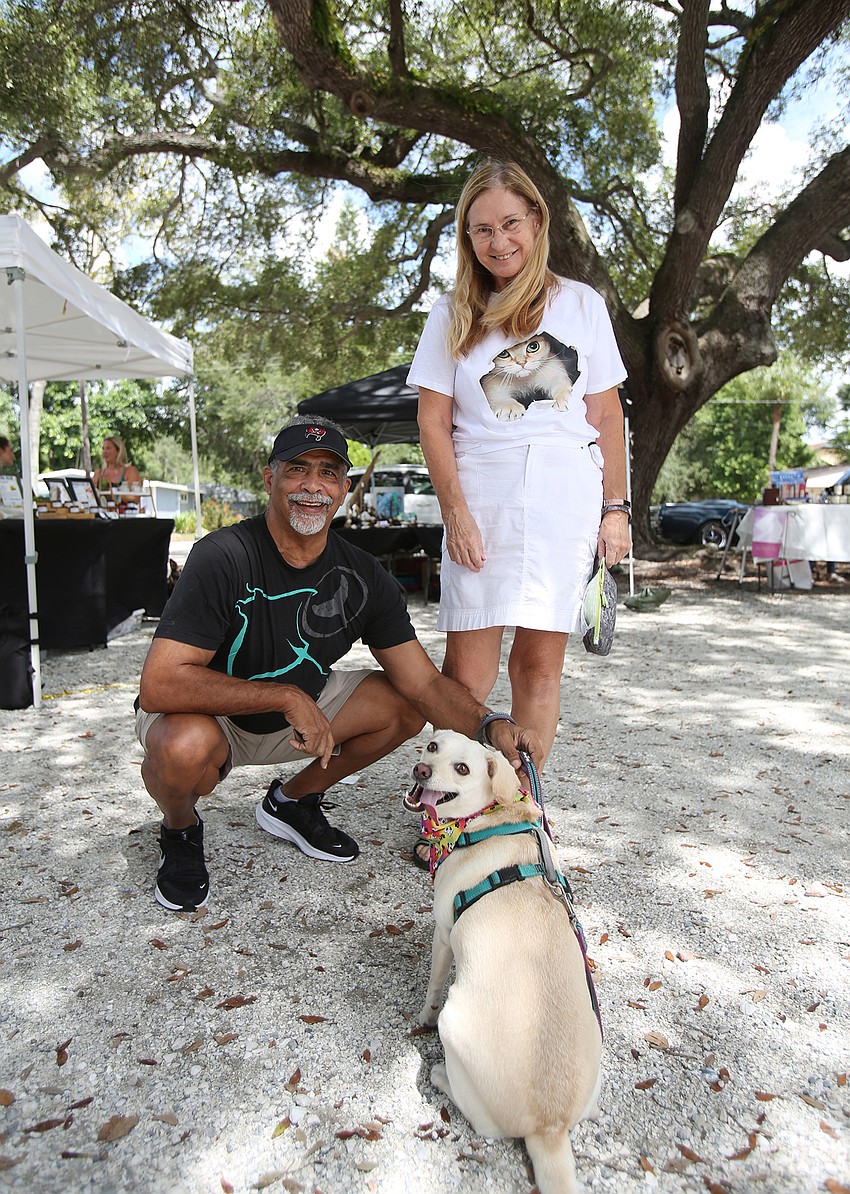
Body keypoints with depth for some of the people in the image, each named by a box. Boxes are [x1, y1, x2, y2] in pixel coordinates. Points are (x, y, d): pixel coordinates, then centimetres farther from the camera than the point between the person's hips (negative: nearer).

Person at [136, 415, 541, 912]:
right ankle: (181, 831, 2)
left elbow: (424, 682, -11)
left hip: (297, 713, 5)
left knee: (405, 706, -7)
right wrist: (288, 696, -35)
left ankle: (293, 800, 16)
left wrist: (491, 724, -30)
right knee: (184, 747, -38)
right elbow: (161, 684, -33)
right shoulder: (224, 558, -27)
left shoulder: (362, 576, -10)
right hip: (204, 715, -5)